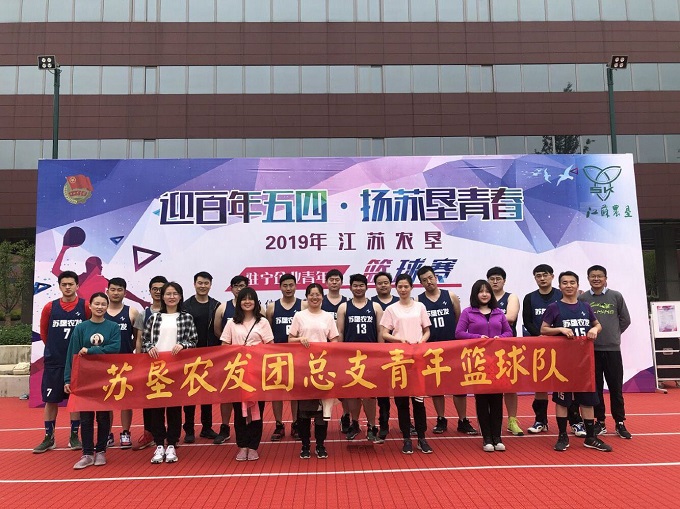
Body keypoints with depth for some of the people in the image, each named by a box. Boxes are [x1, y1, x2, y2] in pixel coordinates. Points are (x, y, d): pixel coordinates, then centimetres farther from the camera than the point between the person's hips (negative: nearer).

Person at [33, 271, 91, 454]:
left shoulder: (85, 306, -4)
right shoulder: (50, 307, 1)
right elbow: (43, 332, 13)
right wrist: (55, 348, 13)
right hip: (54, 362, 1)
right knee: (50, 400, 6)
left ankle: (74, 436, 18)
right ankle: (49, 438, 19)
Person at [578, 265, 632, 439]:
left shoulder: (616, 296, 3)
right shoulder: (582, 298, 1)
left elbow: (625, 320, 10)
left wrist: (614, 334, 8)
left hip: (612, 349, 0)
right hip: (591, 349, 0)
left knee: (616, 387, 6)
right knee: (596, 387, 7)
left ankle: (620, 423, 17)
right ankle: (600, 422, 18)